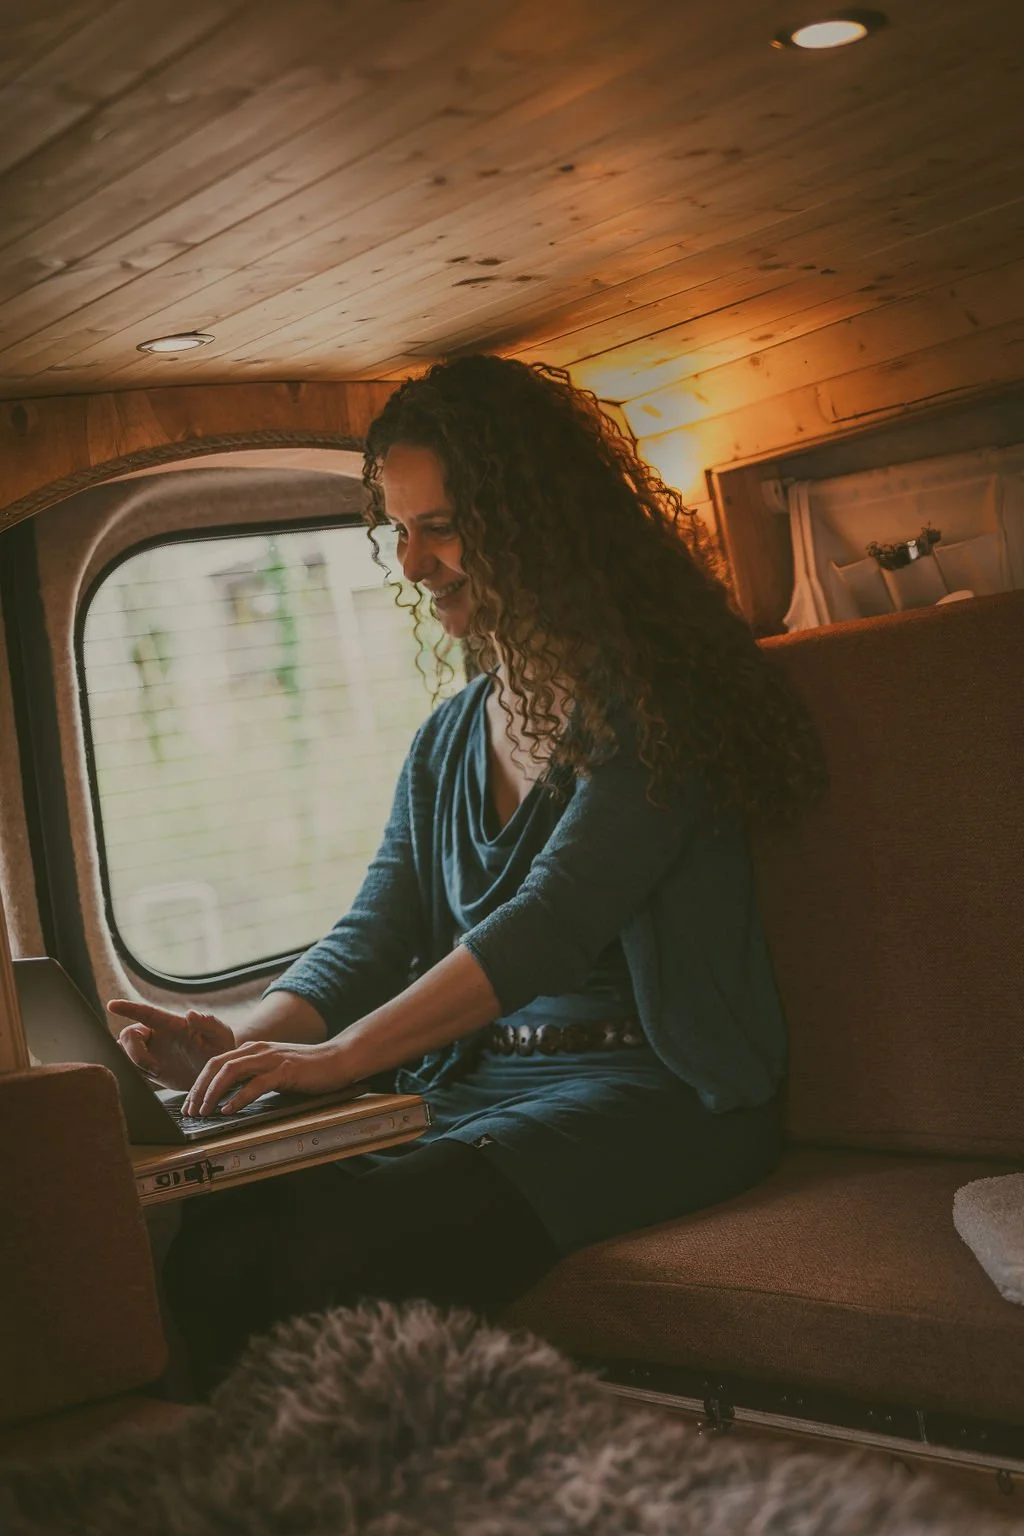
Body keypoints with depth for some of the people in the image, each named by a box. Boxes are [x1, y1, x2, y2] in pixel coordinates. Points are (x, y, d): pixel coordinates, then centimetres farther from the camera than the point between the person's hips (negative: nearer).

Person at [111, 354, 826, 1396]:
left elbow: (555, 921, -18)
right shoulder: (446, 742, 18)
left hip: (652, 1089, -6)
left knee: (354, 1256, -32)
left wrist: (341, 1055, -24)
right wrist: (246, 1044, -9)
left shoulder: (645, 687, -7)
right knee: (214, 1250, -21)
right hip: (472, 1083, 7)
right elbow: (372, 938, 12)